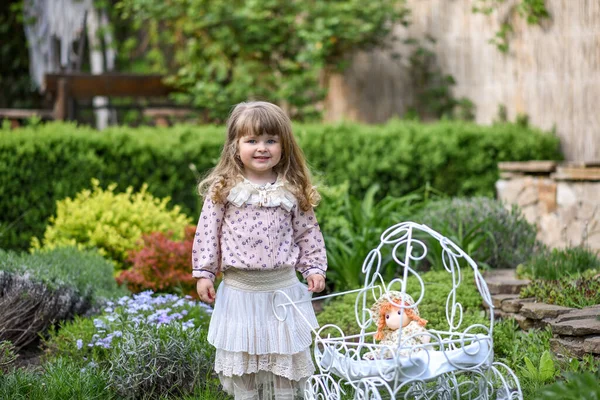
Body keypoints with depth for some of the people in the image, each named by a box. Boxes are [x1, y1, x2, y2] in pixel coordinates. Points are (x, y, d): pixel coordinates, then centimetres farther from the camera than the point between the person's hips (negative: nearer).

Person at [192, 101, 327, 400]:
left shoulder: (293, 191, 0)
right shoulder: (222, 189, -3)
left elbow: (307, 232, 7)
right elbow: (208, 232, 0)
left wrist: (314, 268, 1)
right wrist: (204, 273, -1)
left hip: (282, 288, 0)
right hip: (239, 288, 0)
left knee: (284, 355, 8)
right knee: (240, 354, 10)